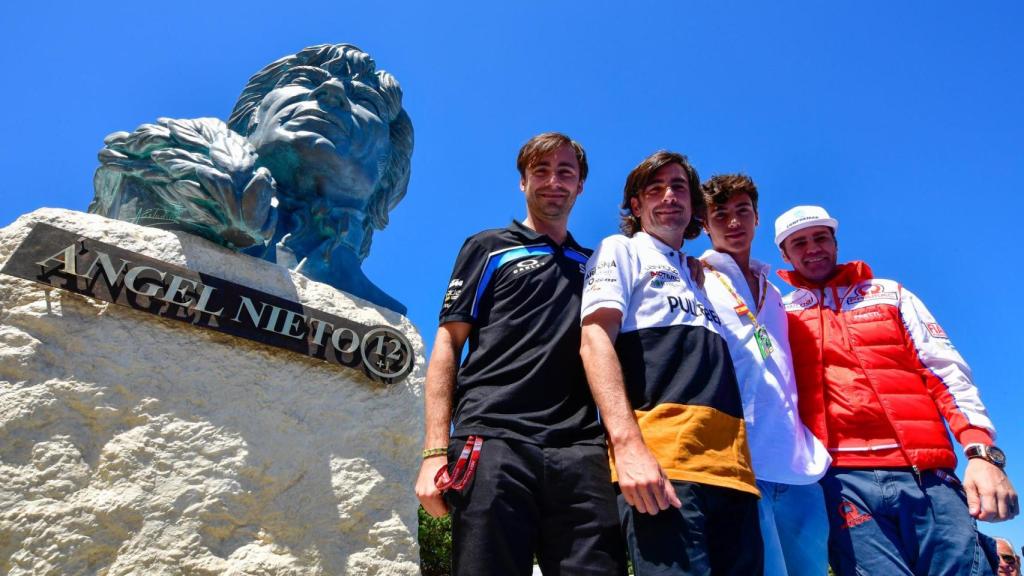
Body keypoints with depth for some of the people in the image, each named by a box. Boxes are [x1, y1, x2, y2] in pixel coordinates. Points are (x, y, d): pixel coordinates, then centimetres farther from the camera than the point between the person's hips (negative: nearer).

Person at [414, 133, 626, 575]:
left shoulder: (593, 264, 23)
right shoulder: (488, 249, 14)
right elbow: (447, 346, 6)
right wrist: (435, 450, -5)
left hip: (581, 451, 3)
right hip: (494, 440, -2)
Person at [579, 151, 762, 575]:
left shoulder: (704, 278, 30)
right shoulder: (621, 251, 12)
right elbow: (595, 339, -5)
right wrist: (627, 443, -20)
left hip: (732, 463, 7)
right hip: (659, 456, -6)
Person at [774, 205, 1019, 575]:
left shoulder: (889, 294, 19)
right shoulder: (779, 314, 14)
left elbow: (947, 371, 10)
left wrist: (982, 452, -2)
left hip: (925, 475, 2)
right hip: (840, 478, -2)